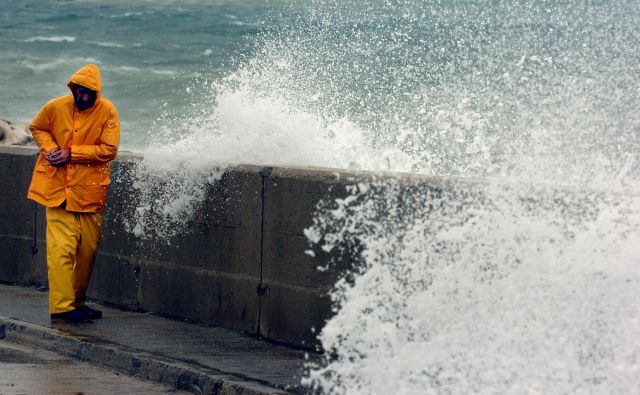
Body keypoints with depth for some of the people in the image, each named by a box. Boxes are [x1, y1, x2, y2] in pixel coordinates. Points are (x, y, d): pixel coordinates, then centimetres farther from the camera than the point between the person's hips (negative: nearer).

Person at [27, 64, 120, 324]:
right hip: (58, 189, -1)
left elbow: (109, 150, -9)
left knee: (88, 249, 8)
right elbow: (37, 128, 15)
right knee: (61, 248, -11)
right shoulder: (56, 107, -2)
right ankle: (61, 309, -13)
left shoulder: (107, 112, -5)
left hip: (90, 191, 1)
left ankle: (77, 303, 23)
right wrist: (49, 148, -5)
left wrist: (71, 154, -15)